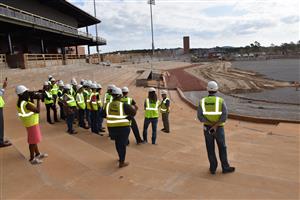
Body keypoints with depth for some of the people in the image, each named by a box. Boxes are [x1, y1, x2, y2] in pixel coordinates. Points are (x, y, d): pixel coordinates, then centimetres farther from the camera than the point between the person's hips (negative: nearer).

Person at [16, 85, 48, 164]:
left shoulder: (20, 102, 4)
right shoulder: (26, 104, -26)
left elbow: (31, 107, 12)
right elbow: (37, 110, -27)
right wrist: (38, 100, -19)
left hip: (32, 123, 10)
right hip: (32, 124, -10)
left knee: (34, 139, 22)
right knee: (33, 141, 1)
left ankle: (37, 154, 36)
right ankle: (32, 158, 11)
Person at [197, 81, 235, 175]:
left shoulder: (202, 101, -6)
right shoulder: (221, 101, -11)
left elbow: (200, 117, -16)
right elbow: (224, 117, -22)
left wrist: (211, 124, -14)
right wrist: (216, 126, -18)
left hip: (207, 128, 2)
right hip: (219, 129, -2)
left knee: (210, 149, 14)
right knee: (222, 148, 15)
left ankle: (213, 168, 22)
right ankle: (225, 168, 25)